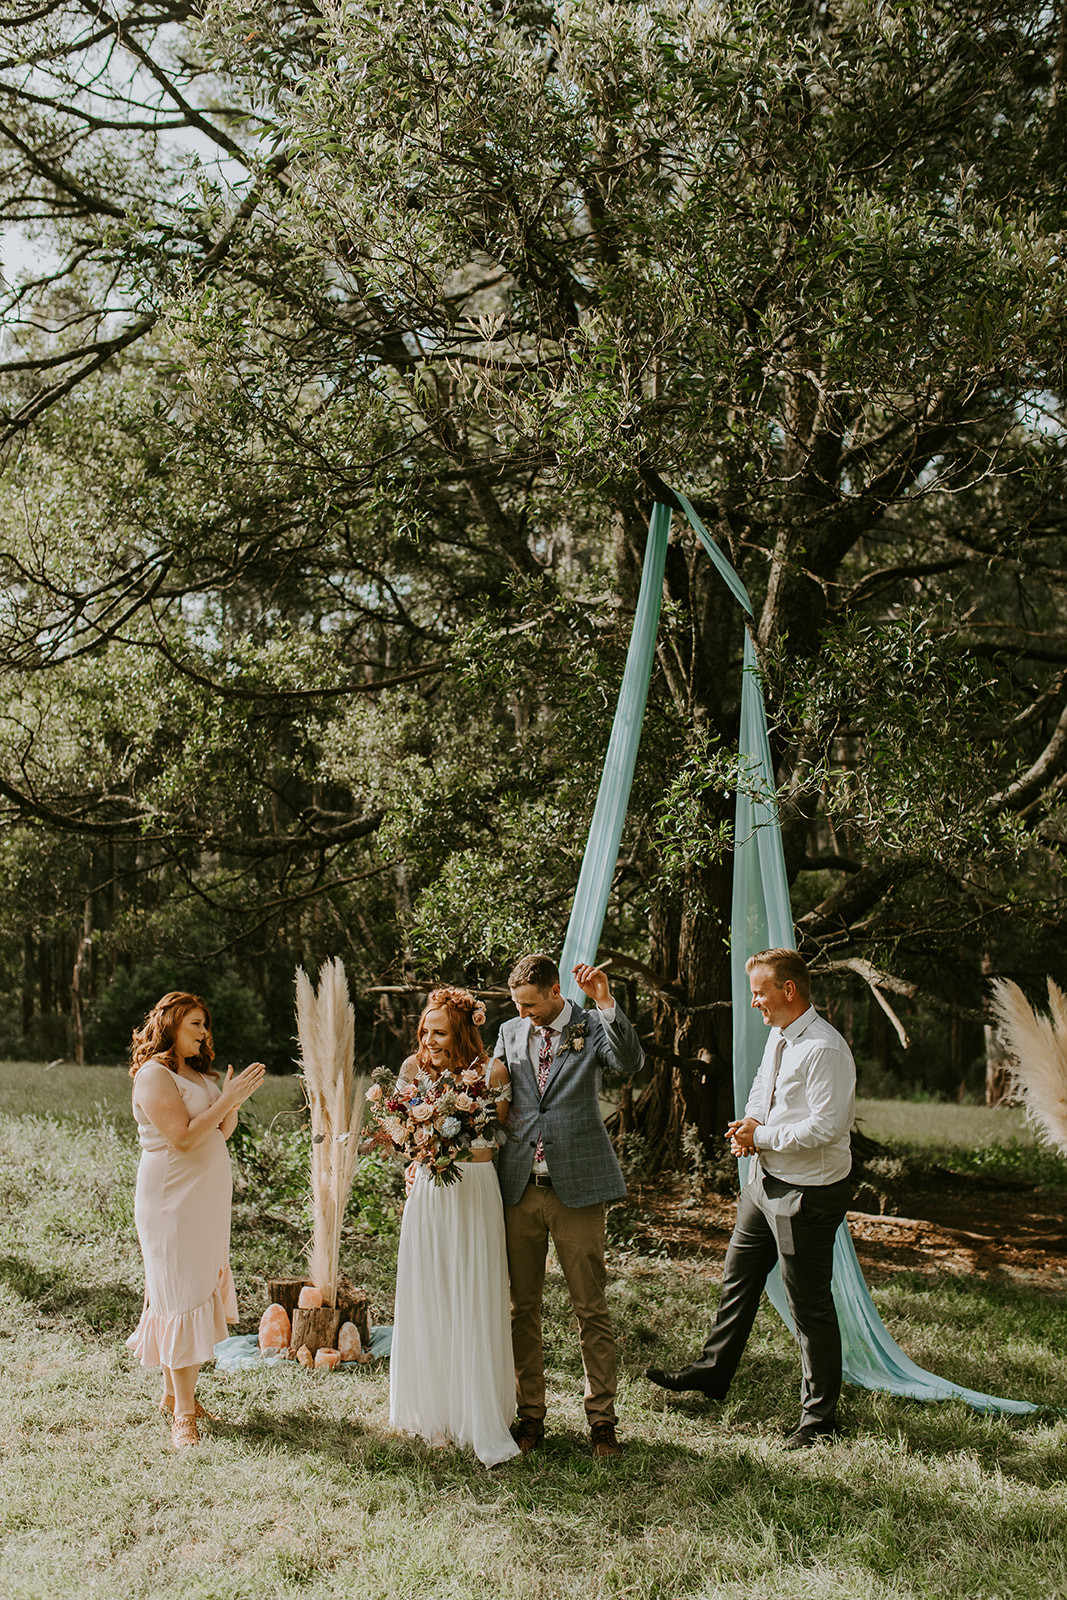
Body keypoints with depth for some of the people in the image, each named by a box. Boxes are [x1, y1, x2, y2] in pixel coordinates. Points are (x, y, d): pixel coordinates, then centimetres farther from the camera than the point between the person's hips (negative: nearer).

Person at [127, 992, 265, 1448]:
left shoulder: (197, 1073, 13)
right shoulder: (153, 1075, -14)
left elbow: (220, 1132, 15)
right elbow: (183, 1138, -22)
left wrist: (235, 1101, -3)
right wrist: (228, 1098, -20)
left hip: (207, 1200, 9)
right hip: (173, 1200, -8)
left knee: (203, 1288, 12)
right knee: (183, 1295, -7)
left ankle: (174, 1391, 25)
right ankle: (183, 1413, -2)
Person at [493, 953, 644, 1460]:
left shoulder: (593, 1027, -2)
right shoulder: (511, 1033, 11)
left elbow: (631, 1062, -21)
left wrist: (606, 1003, -28)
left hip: (576, 1187, -4)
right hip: (519, 1188, 4)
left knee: (591, 1308, 3)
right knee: (522, 1308, 10)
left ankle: (601, 1418, 14)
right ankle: (530, 1413, 21)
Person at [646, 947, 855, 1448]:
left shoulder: (824, 1049, -23)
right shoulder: (778, 1036, 6)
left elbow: (827, 1125, -28)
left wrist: (764, 1136, -18)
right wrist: (751, 1121, -1)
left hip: (807, 1193, -9)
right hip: (766, 1178, 9)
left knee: (809, 1304, 3)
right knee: (737, 1277, 21)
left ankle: (819, 1414, 19)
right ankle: (712, 1371, 40)